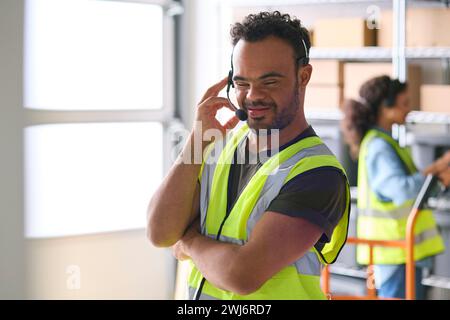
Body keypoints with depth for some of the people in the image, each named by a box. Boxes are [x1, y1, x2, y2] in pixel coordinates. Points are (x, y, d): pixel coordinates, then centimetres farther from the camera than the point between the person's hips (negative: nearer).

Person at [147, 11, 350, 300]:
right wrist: (197, 140, -16)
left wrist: (190, 242, -11)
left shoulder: (317, 174, -22)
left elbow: (243, 275, -29)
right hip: (199, 293, 5)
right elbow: (161, 233, -11)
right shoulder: (223, 144, -2)